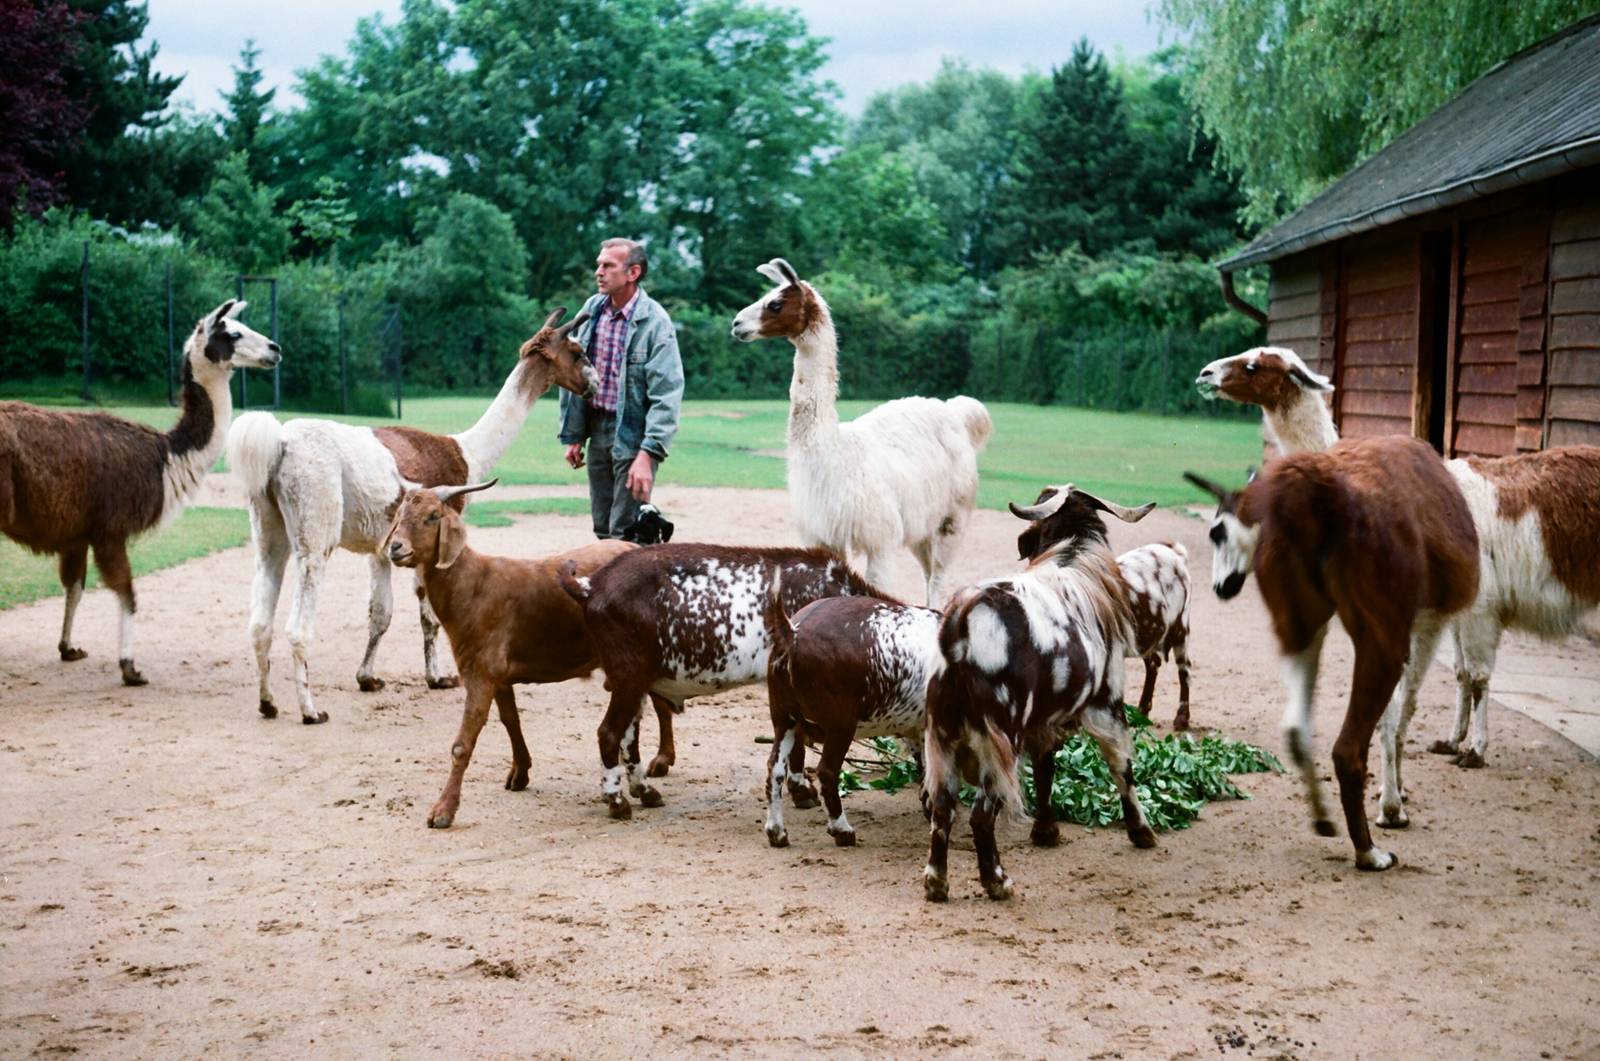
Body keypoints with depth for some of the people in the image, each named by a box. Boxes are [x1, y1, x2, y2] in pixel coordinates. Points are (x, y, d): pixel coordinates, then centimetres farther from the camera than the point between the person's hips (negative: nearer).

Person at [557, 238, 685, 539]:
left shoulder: (654, 322, -14)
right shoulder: (592, 310, 3)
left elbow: (667, 395, -17)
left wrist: (648, 454, -23)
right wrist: (572, 436, 10)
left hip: (633, 435, -6)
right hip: (597, 431, 6)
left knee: (625, 533, -5)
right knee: (602, 529, 14)